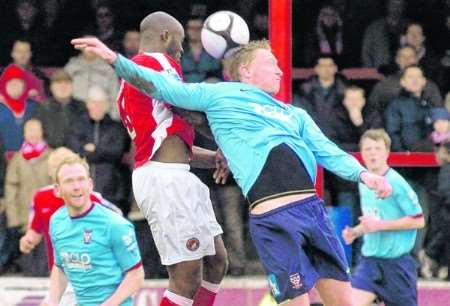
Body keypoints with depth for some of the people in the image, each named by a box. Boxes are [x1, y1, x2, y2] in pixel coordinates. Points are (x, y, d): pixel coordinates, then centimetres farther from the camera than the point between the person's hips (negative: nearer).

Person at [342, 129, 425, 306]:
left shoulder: (396, 183, -14)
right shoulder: (364, 183, 8)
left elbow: (418, 220, -15)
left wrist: (380, 225, -20)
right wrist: (355, 232, 2)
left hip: (396, 260, -6)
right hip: (370, 259, 6)